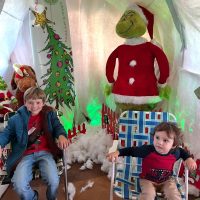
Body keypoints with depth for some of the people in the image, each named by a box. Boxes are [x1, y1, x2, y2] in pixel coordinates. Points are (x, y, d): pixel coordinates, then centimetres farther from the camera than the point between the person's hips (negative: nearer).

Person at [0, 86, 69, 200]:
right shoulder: (17, 118, 9)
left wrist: (61, 135, -19)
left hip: (45, 152, 0)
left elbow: (57, 126, 6)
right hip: (26, 155, 0)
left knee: (54, 181, -24)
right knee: (19, 185, -24)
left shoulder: (49, 114, 11)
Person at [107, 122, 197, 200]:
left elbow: (182, 151, 10)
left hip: (167, 180, 3)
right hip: (147, 179, -2)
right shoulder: (147, 150, -27)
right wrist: (117, 152, -28)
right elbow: (131, 150, -15)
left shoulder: (175, 153, -16)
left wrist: (189, 159, -9)